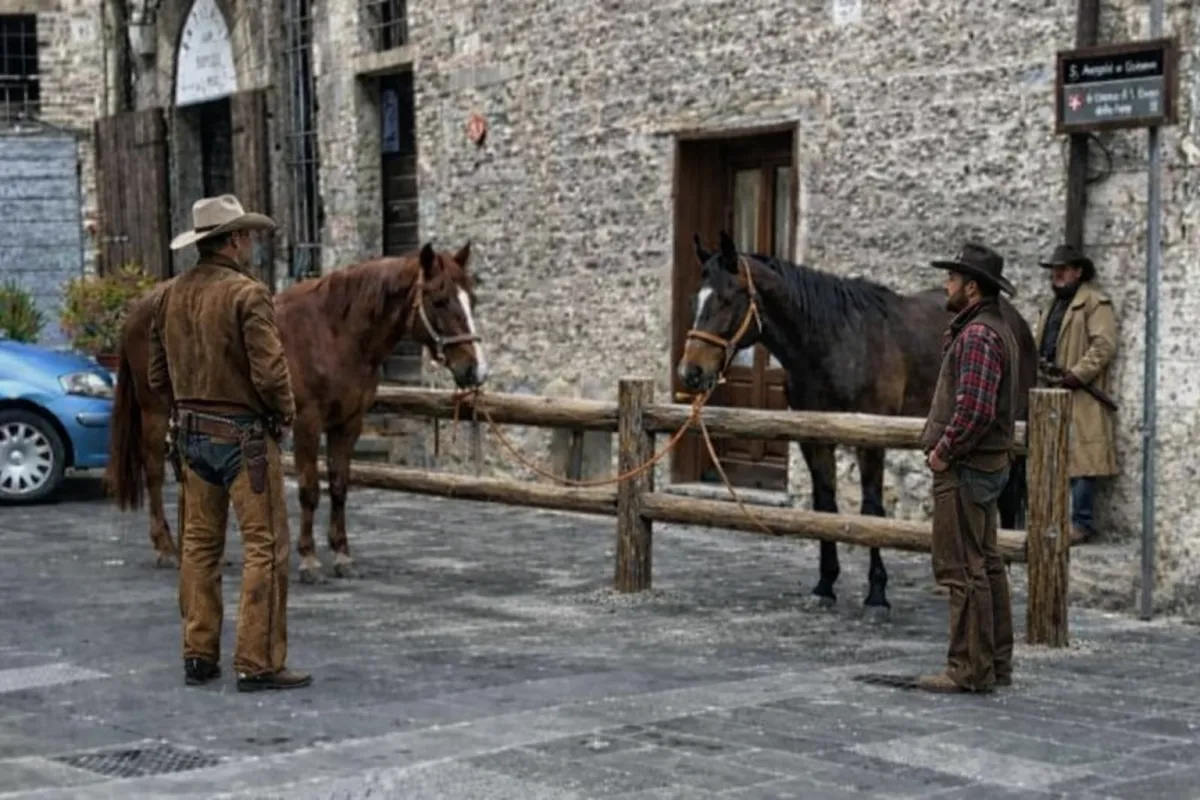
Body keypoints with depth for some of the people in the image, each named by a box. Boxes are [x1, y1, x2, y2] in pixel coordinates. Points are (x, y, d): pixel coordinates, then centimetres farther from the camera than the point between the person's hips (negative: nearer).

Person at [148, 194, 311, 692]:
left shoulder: (172, 296, 6)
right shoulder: (247, 294, -17)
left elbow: (158, 377, 12)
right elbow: (270, 371, -22)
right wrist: (285, 411, -5)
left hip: (192, 432, 8)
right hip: (243, 434, -8)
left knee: (199, 545, 14)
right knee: (264, 546, -2)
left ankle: (199, 656, 20)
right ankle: (258, 663, -3)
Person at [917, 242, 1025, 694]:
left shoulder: (977, 335, -19)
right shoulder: (996, 329, 16)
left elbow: (974, 408, -27)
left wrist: (944, 450, -17)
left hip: (964, 468, -11)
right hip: (988, 465, 11)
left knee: (962, 569, -7)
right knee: (985, 564, 15)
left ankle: (970, 670, -4)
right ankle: (996, 664, 21)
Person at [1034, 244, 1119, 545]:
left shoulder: (1095, 302, -4)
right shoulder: (1052, 305, 24)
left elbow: (1104, 345, -13)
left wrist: (1075, 376, -19)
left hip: (1078, 395, -9)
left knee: (1080, 459, -9)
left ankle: (1081, 523, -8)